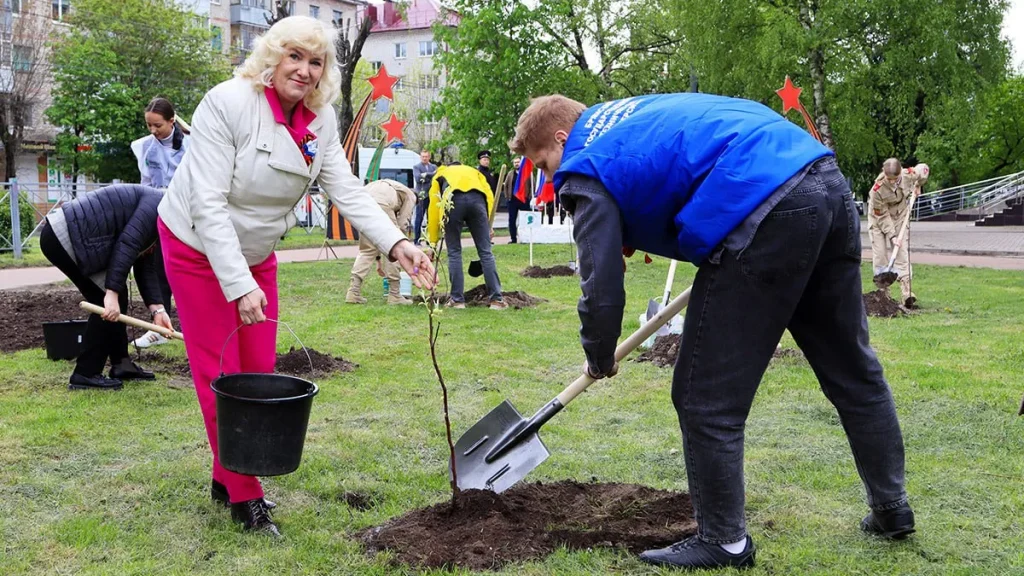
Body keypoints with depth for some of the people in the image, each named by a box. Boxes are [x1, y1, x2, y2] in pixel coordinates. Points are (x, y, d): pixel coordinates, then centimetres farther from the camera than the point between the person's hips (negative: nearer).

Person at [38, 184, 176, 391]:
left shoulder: (156, 216, 19)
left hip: (68, 236, 11)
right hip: (63, 238, -11)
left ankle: (121, 363, 23)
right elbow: (127, 245, -21)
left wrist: (157, 308, 6)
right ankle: (85, 374, -1)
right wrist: (112, 292, -23)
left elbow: (145, 267, 16)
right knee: (108, 302, -6)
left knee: (115, 297, 14)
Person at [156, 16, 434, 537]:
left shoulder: (321, 121, -7)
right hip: (198, 249, -6)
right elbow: (208, 205, -28)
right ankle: (244, 498, 9)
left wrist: (396, 244, -29)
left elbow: (348, 192, -13)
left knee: (258, 372, 9)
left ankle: (225, 479, 27)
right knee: (221, 375, -2)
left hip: (256, 254, 6)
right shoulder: (227, 103, -25)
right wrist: (240, 286, -33)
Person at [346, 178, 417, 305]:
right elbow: (402, 224, 17)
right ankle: (394, 295, 13)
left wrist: (379, 260, 44)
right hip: (380, 204, -6)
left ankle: (353, 292, 9)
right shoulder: (410, 196, 28)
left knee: (366, 251, 19)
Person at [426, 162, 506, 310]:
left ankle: (457, 299, 12)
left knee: (454, 253, 11)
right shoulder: (473, 171, 39)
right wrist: (488, 225, 16)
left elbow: (433, 208, 25)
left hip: (453, 201, -1)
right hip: (477, 199, 1)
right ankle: (496, 299, 4)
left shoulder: (440, 175, 37)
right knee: (485, 252, 5)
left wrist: (432, 242, 27)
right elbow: (489, 196, 18)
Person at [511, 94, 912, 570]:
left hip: (769, 214, -9)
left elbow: (602, 287, 1)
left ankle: (724, 541, 16)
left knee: (706, 397, 4)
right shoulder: (633, 112, 26)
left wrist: (600, 359, 20)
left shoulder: (587, 169, 2)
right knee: (851, 368, 20)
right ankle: (892, 508, 35)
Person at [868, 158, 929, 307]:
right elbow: (882, 216, -24)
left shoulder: (909, 175, -24)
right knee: (880, 254, -4)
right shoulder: (877, 189, -33)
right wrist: (892, 236, -25)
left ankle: (907, 292, -12)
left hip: (900, 216, 2)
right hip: (878, 219, -2)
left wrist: (917, 186, 10)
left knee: (902, 252, -6)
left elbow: (924, 169, 2)